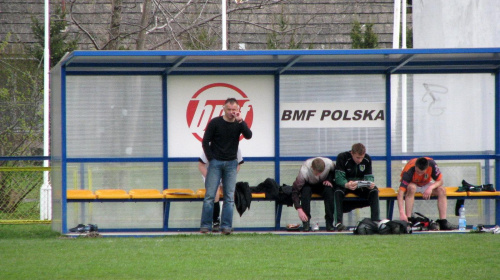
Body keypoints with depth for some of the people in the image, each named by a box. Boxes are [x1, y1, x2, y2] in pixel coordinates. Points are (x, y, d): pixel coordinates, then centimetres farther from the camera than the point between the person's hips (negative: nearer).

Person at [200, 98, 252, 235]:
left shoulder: (239, 124, 3)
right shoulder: (215, 122, -3)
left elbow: (248, 136, -15)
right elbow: (205, 141, 1)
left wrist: (240, 121, -23)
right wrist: (211, 158, -4)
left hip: (231, 163, 2)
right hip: (215, 162, -2)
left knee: (229, 197, 0)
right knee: (209, 195, -6)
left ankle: (226, 226, 3)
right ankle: (205, 226, -4)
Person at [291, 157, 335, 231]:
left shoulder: (329, 163, -28)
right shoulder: (304, 171, -36)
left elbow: (334, 172, 0)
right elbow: (295, 191, -35)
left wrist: (329, 180, -20)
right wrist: (299, 210, -43)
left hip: (323, 184, 2)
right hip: (308, 185, -2)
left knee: (329, 191, -32)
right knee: (305, 192, -36)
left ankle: (329, 223, -25)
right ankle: (306, 224, -31)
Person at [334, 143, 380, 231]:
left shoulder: (367, 159, -7)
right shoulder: (342, 158, -19)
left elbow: (369, 176, -5)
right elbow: (339, 177, -26)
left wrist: (370, 183, -32)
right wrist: (346, 184, -48)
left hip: (360, 186, 3)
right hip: (344, 184, -3)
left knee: (374, 190, -24)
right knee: (338, 192, -37)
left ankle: (376, 220, -24)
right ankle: (338, 222, -41)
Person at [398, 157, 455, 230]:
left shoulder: (431, 164, -27)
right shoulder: (409, 171, -35)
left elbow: (440, 181, -17)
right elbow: (400, 193, -41)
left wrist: (431, 188, -39)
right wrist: (402, 213, -51)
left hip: (426, 184, 3)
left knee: (442, 190, -24)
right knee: (411, 188, -38)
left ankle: (443, 221, -26)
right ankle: (408, 220, -37)